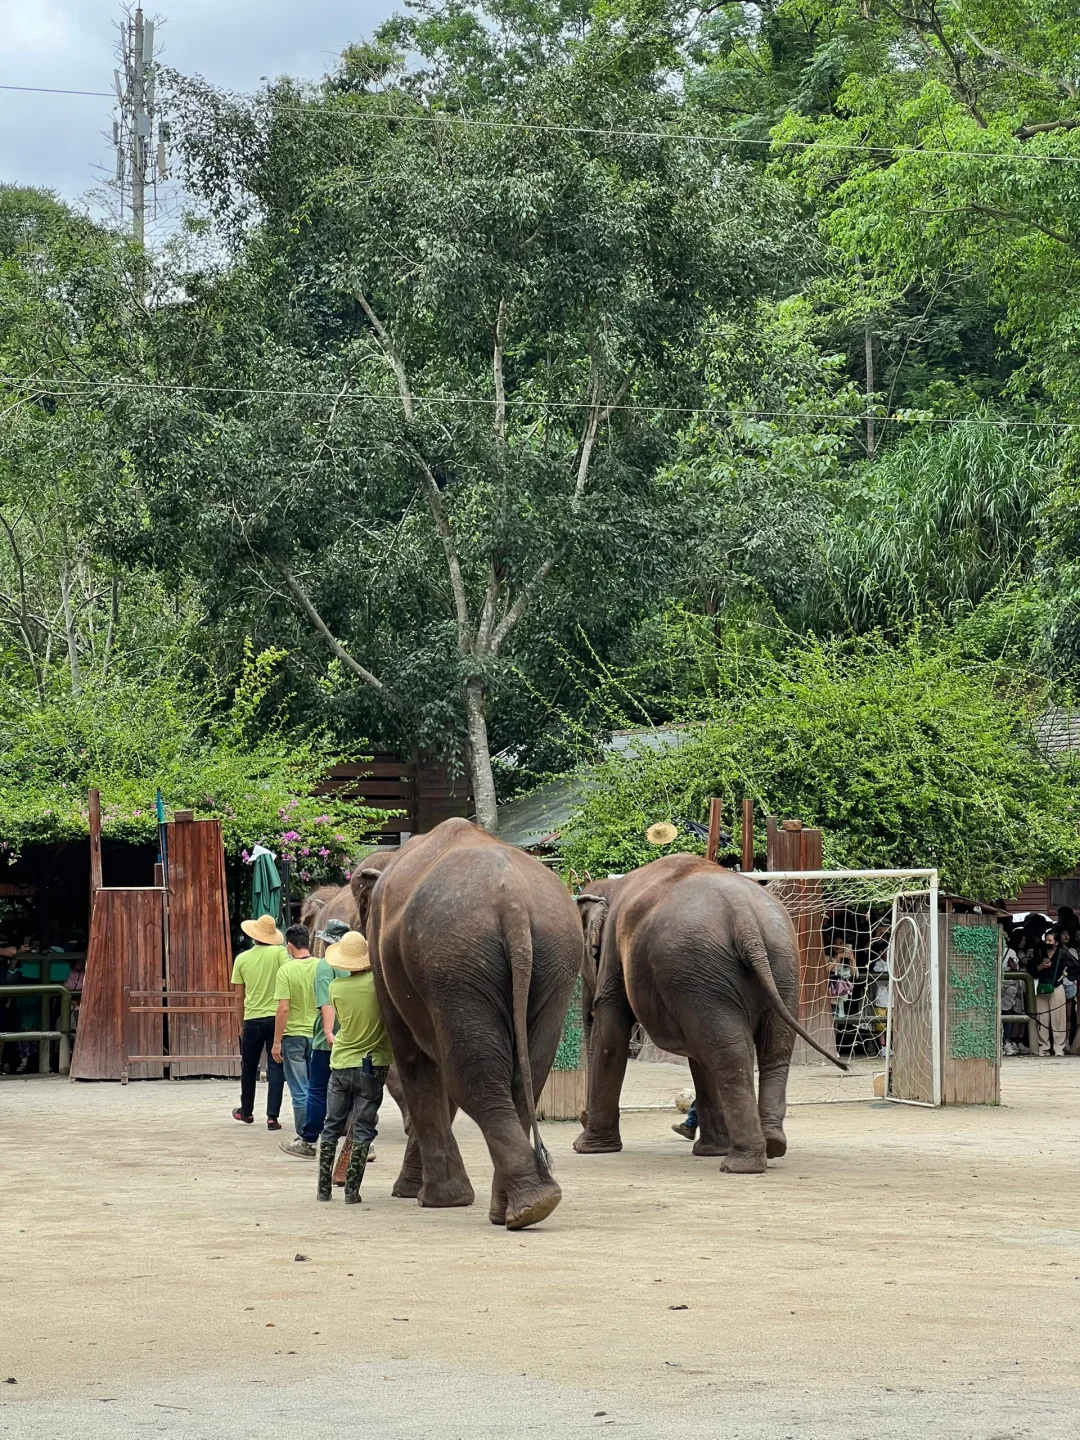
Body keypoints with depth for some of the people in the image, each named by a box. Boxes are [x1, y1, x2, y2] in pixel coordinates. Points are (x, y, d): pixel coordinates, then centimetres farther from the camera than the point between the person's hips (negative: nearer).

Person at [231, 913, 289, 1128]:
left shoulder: (242, 959, 2)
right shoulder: (279, 952, -5)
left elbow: (239, 996, 7)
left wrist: (241, 1025, 17)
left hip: (252, 1020, 2)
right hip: (276, 1017, -2)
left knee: (249, 1067, 17)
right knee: (275, 1067, 1)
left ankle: (246, 1111, 30)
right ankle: (272, 1116, -5)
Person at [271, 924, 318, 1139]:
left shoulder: (286, 971, -13)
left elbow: (283, 1008, -16)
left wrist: (277, 1042, -10)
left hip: (294, 1035, -3)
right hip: (317, 1034, 3)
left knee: (300, 1092, 3)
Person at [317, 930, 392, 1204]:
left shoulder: (336, 988, -4)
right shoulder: (377, 982, -12)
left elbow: (341, 1018, 8)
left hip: (340, 1064, 2)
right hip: (372, 1065, -2)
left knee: (331, 1128, 14)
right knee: (362, 1131, 2)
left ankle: (324, 1187, 16)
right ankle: (352, 1190, -1)